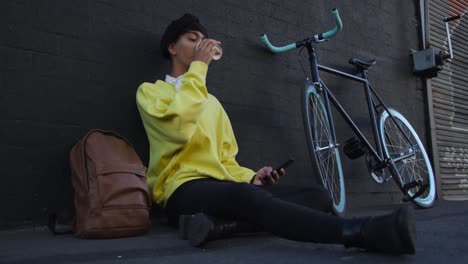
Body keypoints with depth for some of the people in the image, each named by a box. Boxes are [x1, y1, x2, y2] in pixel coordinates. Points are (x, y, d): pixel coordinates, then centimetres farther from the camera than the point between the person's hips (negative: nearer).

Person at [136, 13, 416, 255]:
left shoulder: (212, 101, 26)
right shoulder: (150, 91, 9)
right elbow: (179, 128, -15)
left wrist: (251, 178, 0)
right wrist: (198, 66, -7)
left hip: (222, 186, 6)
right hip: (185, 189, -6)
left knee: (318, 195, -14)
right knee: (246, 197, -39)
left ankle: (217, 223, -36)